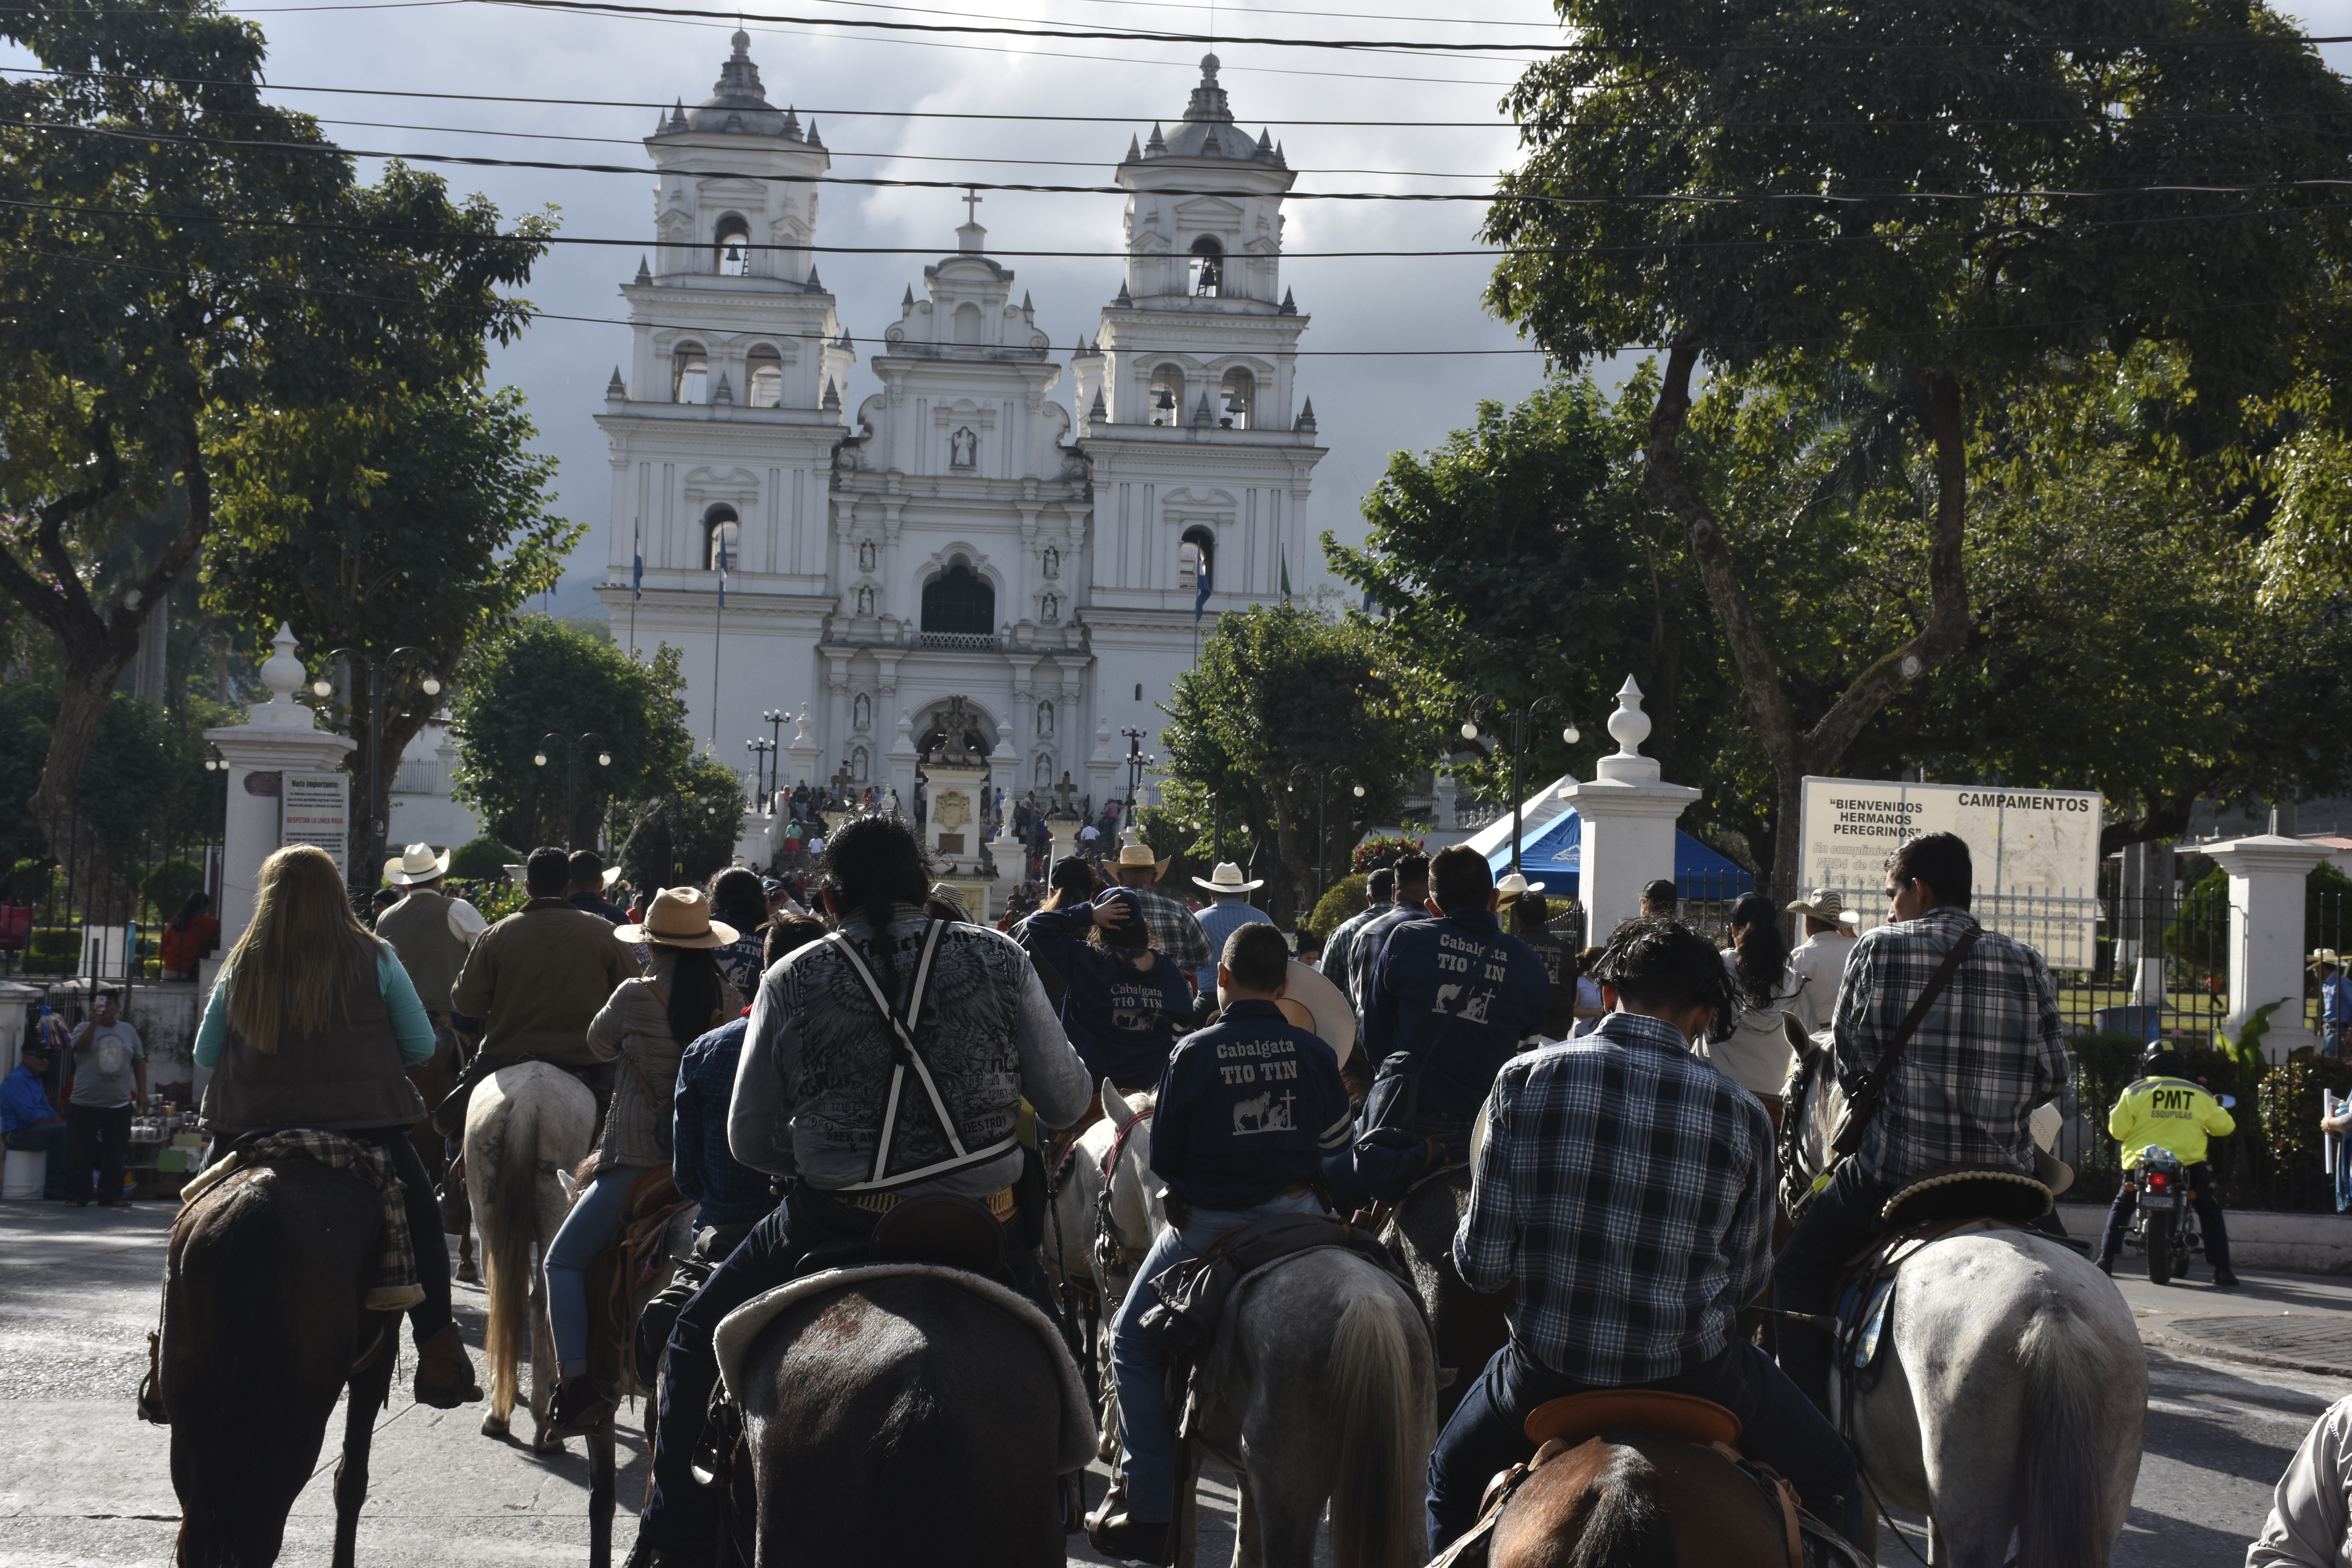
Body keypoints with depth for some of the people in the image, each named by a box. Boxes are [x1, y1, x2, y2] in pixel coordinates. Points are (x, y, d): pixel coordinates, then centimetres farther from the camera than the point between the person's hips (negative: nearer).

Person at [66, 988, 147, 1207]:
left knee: (115, 1155, 5)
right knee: (79, 1153, -1)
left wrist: (142, 1092, 9)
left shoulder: (129, 1032, 11)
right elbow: (81, 1046, -21)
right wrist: (94, 1022, -27)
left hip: (118, 1106, 3)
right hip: (84, 1104, -3)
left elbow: (139, 1061, 15)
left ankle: (111, 1196, 12)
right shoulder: (85, 1029, 1)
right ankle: (76, 1196, 7)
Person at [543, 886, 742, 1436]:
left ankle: (576, 1381, -9)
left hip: (637, 1158, -5)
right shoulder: (730, 998, 1)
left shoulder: (636, 996, -11)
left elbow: (599, 1045, 7)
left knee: (564, 1260, 6)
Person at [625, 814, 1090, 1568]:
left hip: (835, 1224, 0)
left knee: (698, 1336, 20)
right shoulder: (996, 960, -1)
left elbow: (749, 1140, 3)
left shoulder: (793, 982, -1)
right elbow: (1066, 1102, 2)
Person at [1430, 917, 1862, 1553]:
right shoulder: (1740, 1114, -8)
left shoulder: (1526, 1078, -9)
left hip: (1545, 1372, 1)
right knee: (1830, 1477, 26)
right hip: (1694, 1376, 0)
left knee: (1452, 1478, 31)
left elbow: (1481, 1264, -8)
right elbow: (1744, 1282, 2)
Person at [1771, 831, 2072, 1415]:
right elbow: (2055, 1077, 3)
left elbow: (1850, 1066, 1)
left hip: (1892, 1171, -3)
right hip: (2004, 1172, 3)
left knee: (1797, 1276, 15)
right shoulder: (2027, 964, 5)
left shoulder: (1878, 950, -2)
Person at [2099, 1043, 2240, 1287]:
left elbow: (2117, 1130, 0)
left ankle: (2106, 1259, 9)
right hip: (2188, 1164, 0)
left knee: (2121, 1206, 19)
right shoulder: (2199, 1095, 6)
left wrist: (2116, 1111, 22)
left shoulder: (2135, 1092, 1)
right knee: (2210, 1212, 14)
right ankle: (2221, 1269, 3)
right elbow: (2224, 1126, 12)